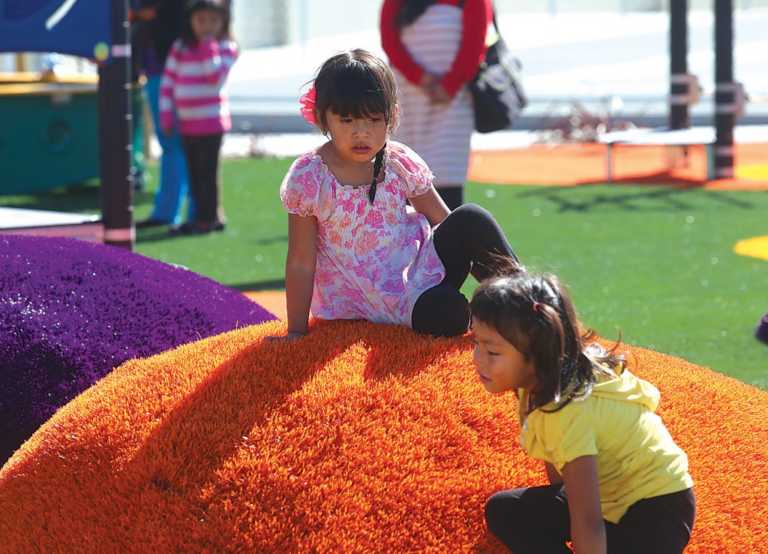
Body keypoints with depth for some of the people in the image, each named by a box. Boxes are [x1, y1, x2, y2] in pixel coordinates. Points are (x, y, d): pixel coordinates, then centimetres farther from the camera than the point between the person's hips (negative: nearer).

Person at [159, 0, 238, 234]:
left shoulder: (226, 48, -4)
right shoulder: (180, 48, 8)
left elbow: (217, 79, -20)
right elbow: (168, 83, 9)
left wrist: (208, 47, -20)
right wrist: (166, 116, 3)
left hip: (211, 121, -6)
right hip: (187, 123, 6)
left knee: (208, 171, -5)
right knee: (195, 172, 10)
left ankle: (208, 218, 2)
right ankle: (208, 217, 18)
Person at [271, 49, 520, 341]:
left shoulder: (402, 163, -4)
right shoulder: (308, 177, -13)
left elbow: (442, 220, 5)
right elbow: (301, 263, -9)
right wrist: (296, 332, -8)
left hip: (421, 264, 4)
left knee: (472, 219, -21)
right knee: (449, 316, -30)